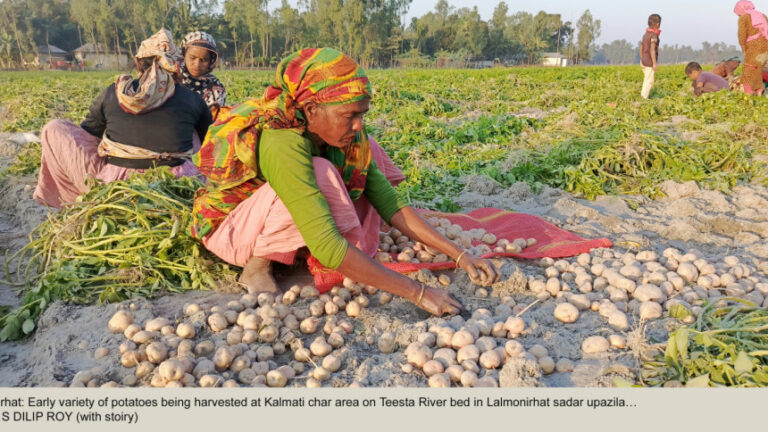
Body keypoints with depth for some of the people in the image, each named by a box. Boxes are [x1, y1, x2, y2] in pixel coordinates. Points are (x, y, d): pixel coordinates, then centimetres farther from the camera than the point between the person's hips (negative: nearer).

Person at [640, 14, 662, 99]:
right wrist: (655, 63, -22)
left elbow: (641, 48, 16)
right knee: (649, 81, -5)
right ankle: (644, 99, -5)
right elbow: (652, 49, -22)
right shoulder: (654, 35, -14)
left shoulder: (645, 34, 12)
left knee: (647, 80, 15)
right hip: (650, 62, -9)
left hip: (644, 61, 9)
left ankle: (643, 97, 17)